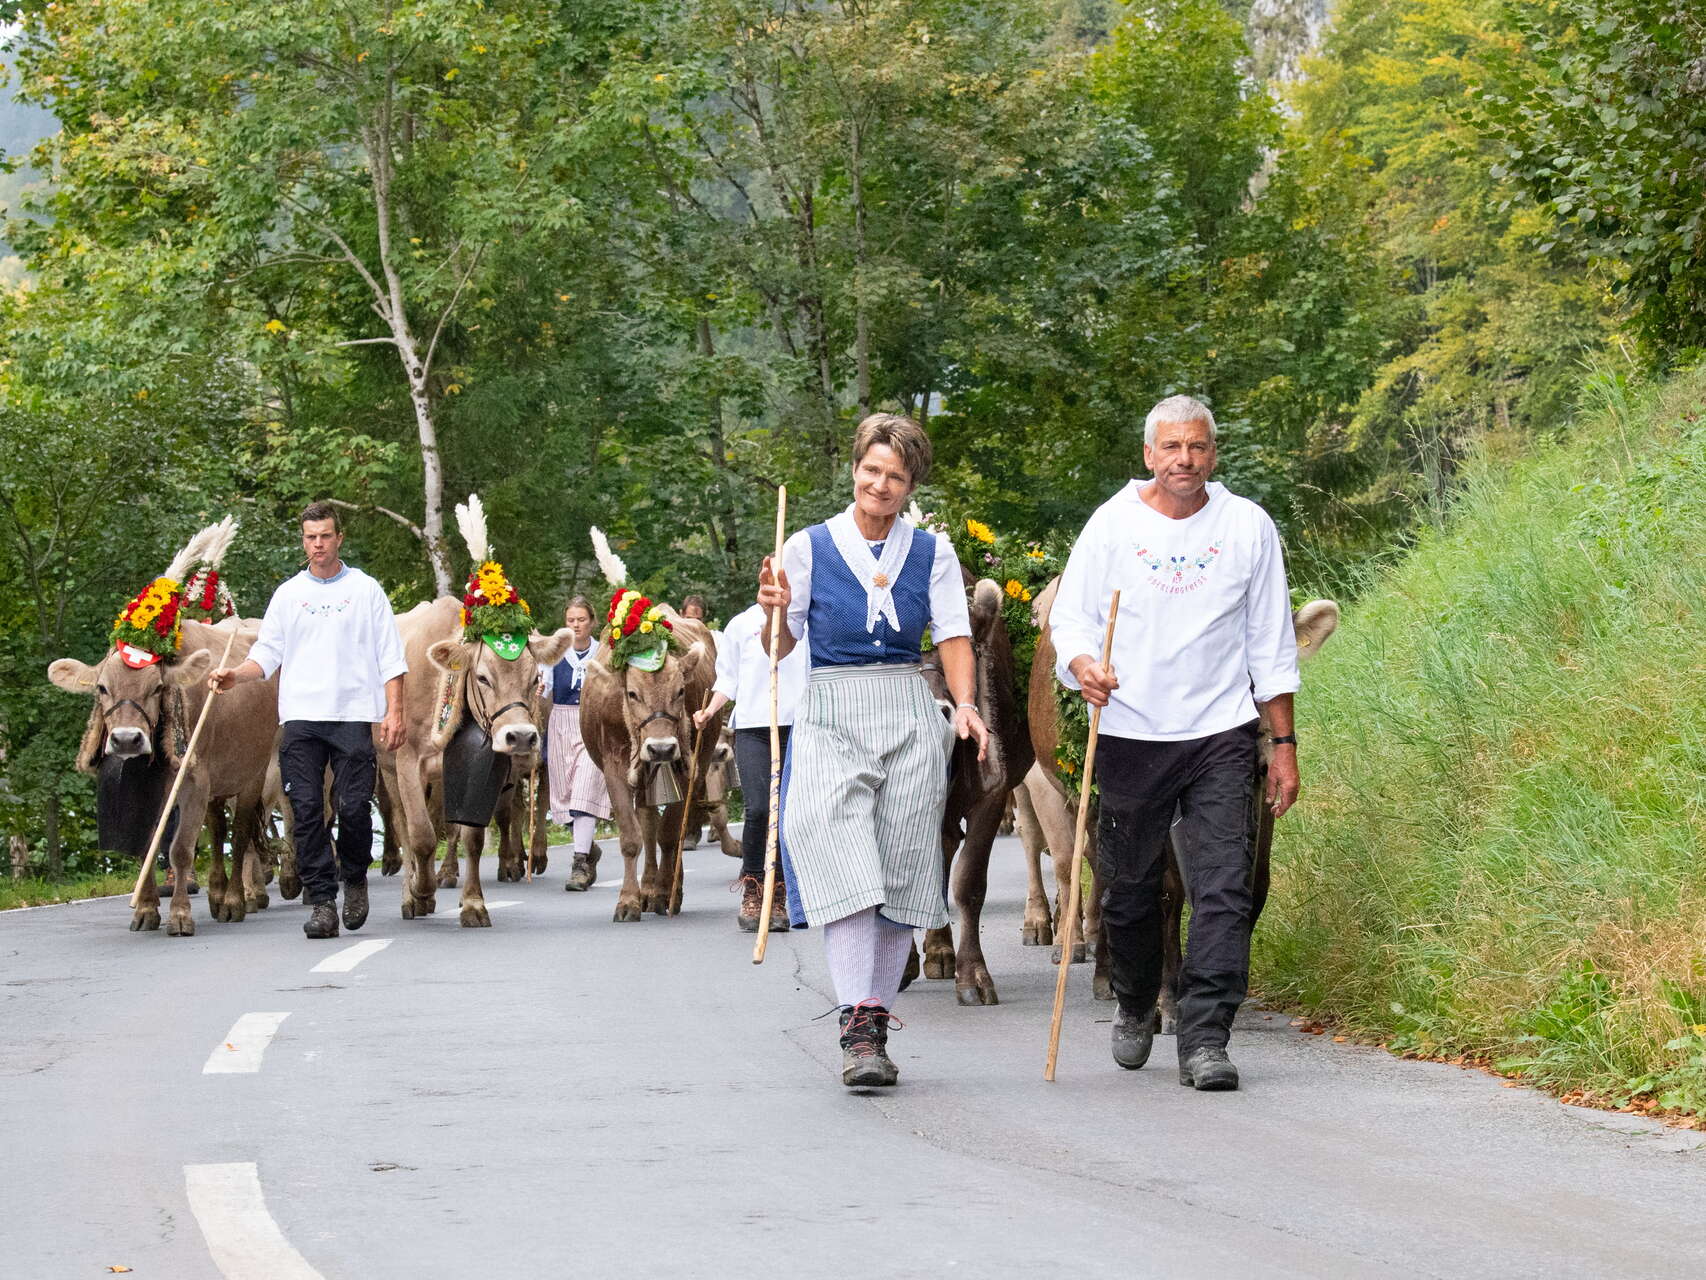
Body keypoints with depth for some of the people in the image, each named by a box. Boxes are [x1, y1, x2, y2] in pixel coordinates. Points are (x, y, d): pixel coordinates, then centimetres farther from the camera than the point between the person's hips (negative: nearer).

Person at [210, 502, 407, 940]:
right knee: (307, 810, -4)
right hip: (299, 718, 2)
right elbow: (267, 654, 13)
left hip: (353, 716, -2)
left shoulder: (366, 590, 8)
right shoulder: (288, 594, 15)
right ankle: (320, 900, 0)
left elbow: (390, 657, 6)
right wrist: (235, 675, -7)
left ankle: (354, 878, 18)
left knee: (353, 806, -7)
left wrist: (394, 711, -4)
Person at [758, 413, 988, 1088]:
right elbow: (780, 648, 5)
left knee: (899, 876, 2)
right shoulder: (809, 547, 3)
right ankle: (857, 1027, -20)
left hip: (910, 720, 2)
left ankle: (876, 1023, 11)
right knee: (844, 872, -15)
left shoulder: (932, 553, 9)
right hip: (830, 719, -2)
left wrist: (966, 705, -12)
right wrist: (773, 610, -16)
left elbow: (954, 638, 5)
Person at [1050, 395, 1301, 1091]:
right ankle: (1136, 1009, 35)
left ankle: (1205, 1039, -11)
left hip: (1221, 734, 0)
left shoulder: (1248, 526, 4)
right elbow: (1070, 616, 2)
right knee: (1130, 888, 10)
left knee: (1223, 889, -11)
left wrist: (1284, 745, 7)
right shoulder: (1112, 523, 1)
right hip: (1131, 735, 0)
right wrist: (1084, 667, -22)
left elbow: (1271, 644, 9)